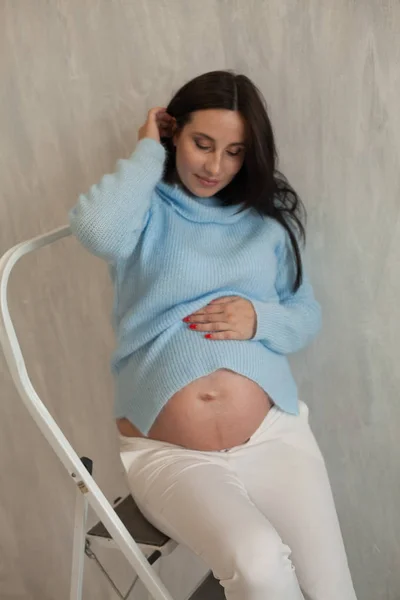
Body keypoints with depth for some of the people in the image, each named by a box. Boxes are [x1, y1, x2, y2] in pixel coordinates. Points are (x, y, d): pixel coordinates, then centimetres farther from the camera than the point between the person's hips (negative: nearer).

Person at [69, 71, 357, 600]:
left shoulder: (268, 219, 13)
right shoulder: (147, 210, 4)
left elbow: (307, 315, 15)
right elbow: (95, 229, -20)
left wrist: (260, 319, -7)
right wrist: (148, 154, -5)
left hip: (273, 436, 3)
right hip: (167, 454, -2)